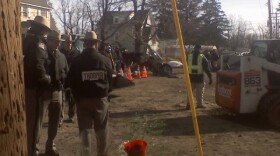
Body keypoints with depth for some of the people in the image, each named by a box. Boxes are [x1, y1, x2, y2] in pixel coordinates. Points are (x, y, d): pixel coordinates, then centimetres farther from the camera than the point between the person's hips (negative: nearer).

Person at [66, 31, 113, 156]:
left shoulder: (77, 61, -9)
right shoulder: (105, 60, -5)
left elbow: (70, 80, -1)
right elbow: (110, 80, 4)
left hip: (83, 99, -1)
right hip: (101, 98, 1)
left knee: (84, 128, 8)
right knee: (101, 129, 13)